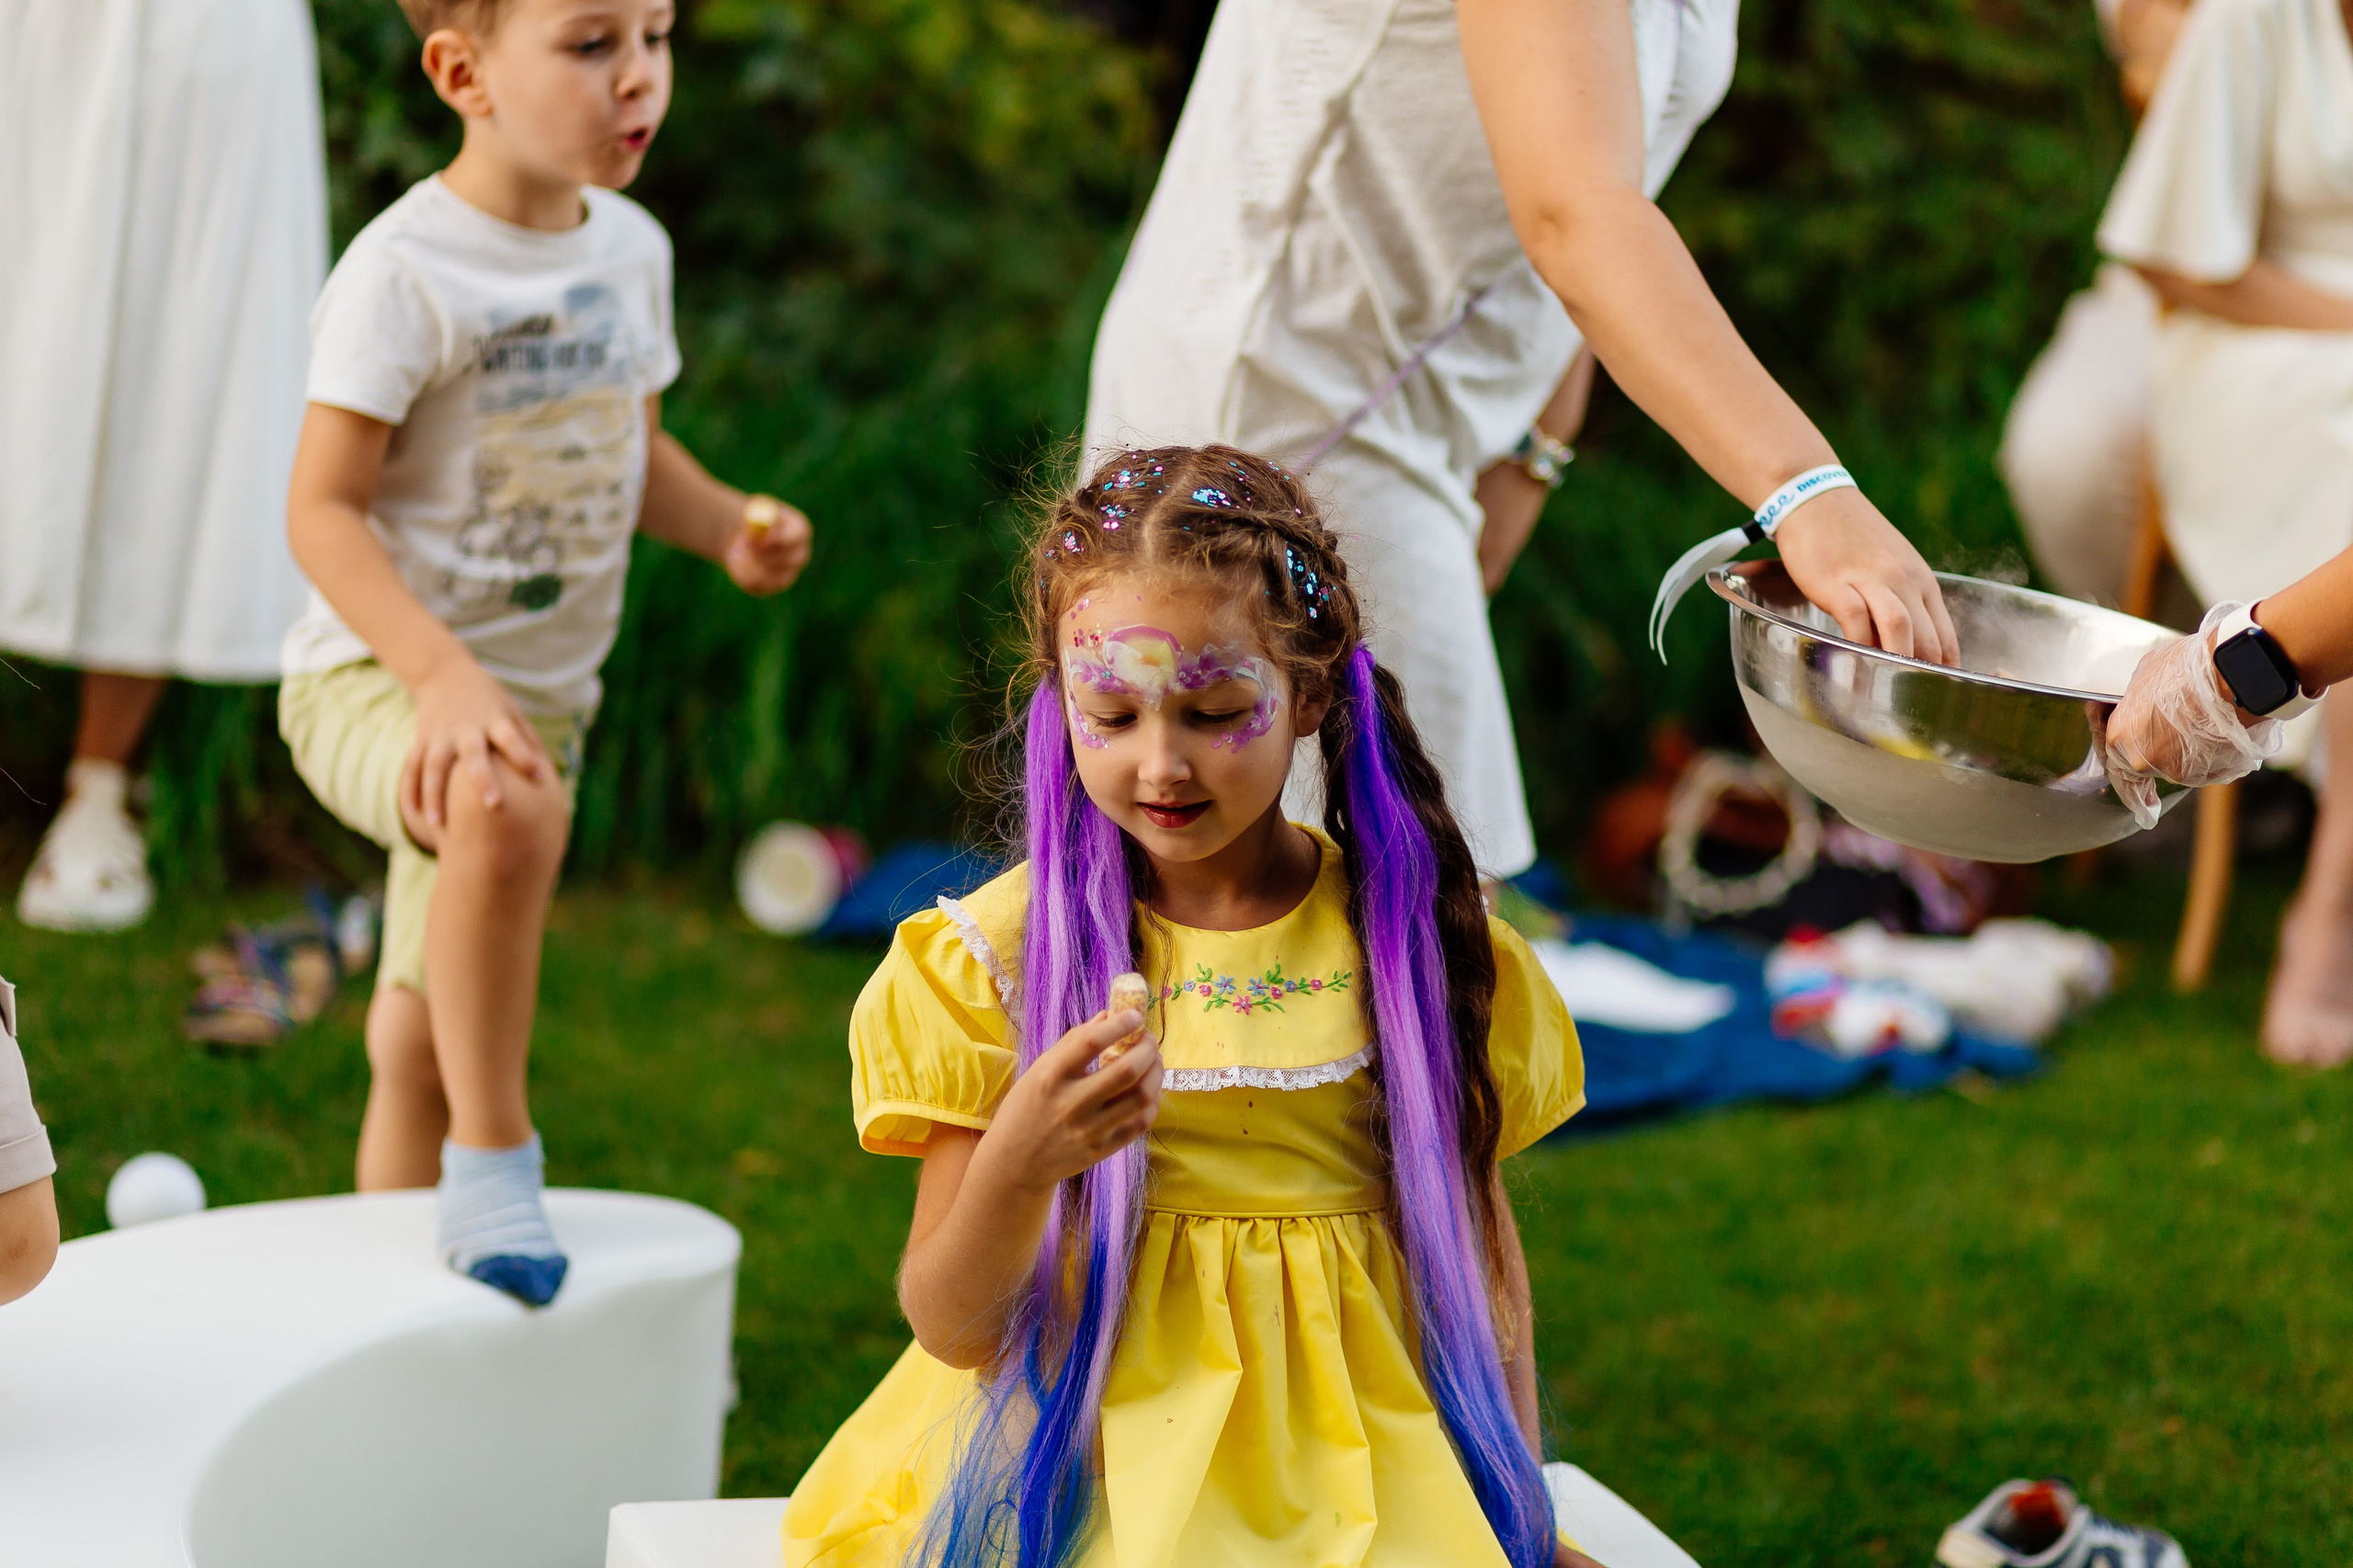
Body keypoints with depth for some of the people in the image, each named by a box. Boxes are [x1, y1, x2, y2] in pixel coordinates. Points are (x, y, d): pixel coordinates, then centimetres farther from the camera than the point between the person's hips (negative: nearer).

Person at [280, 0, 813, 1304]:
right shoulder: (405, 273, -18)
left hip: (542, 690, 7)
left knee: (418, 1036, 16)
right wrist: (443, 673, -31)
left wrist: (727, 525, -2)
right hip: (378, 674, -7)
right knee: (509, 806, -39)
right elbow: (322, 509, -18)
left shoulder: (630, 249, 5)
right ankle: (491, 1148, -24)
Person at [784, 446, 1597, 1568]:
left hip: (1364, 1470, 2)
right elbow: (954, 1328, -2)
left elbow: (1477, 1249, 13)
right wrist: (1016, 1170, -21)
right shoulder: (996, 955, -2)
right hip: (1090, 1456, -1)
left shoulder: (1409, 939, 2)